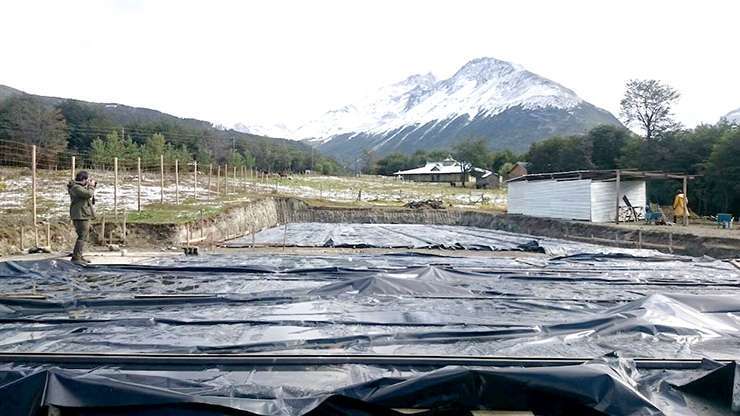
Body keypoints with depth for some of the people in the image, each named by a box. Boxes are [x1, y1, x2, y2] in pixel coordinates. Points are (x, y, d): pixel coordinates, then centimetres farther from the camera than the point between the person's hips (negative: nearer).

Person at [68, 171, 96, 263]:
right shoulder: (76, 187, -16)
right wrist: (91, 186, -9)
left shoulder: (80, 187, 16)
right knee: (82, 236, -12)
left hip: (84, 215, 11)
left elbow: (90, 195, 25)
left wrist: (92, 185, 12)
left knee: (83, 237, 17)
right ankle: (75, 257, -11)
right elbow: (88, 194, -26)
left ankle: (79, 256, 25)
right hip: (80, 215, -11)